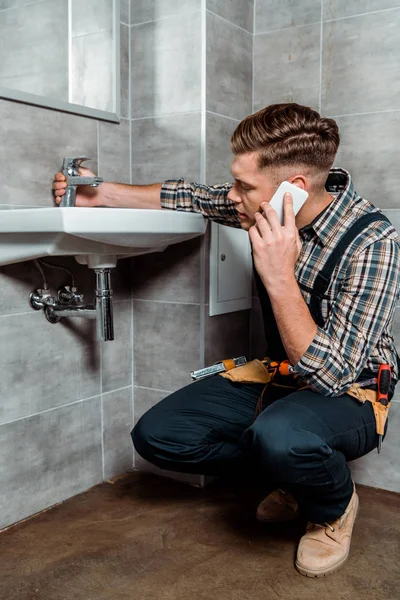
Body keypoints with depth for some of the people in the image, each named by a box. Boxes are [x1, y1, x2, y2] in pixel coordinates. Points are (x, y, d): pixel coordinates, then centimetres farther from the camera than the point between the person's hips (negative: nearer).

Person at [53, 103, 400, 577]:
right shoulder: (268, 208, -9)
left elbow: (330, 376, -31)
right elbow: (192, 197, 10)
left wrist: (279, 277, -36)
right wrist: (102, 193, 4)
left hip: (349, 396, -6)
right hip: (278, 378, 6)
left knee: (279, 435, -40)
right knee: (156, 435, -7)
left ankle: (333, 505, -3)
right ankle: (294, 472, 9)